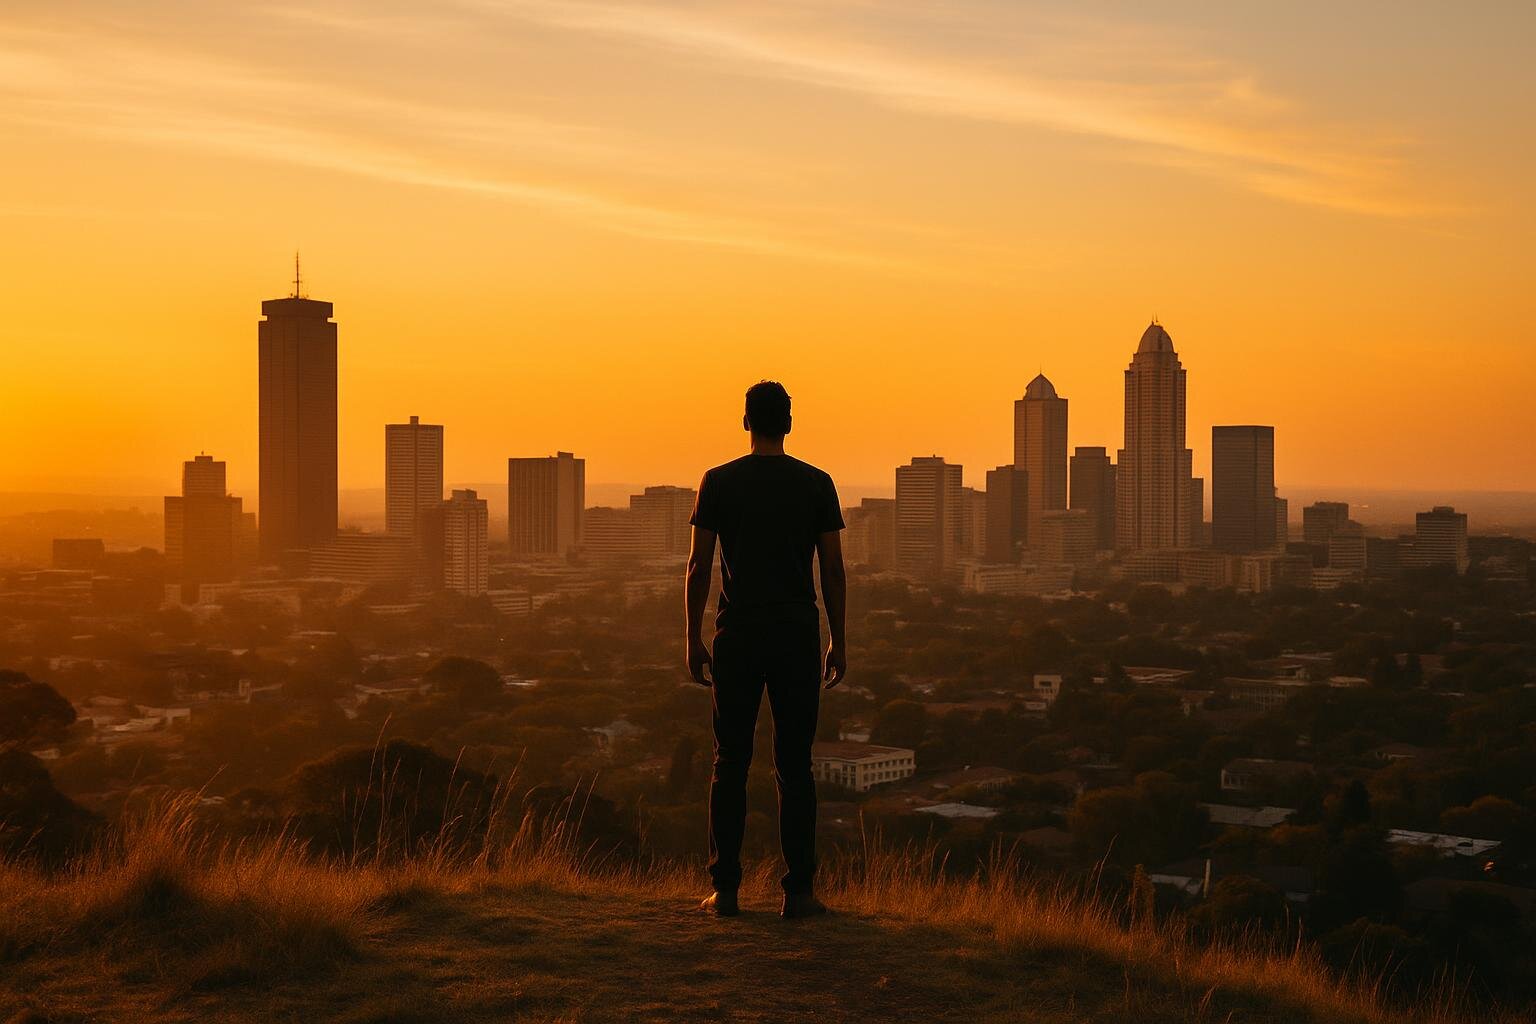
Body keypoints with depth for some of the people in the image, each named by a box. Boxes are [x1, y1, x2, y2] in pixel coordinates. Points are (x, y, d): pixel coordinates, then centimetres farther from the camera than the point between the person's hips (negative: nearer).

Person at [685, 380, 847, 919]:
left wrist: (693, 639, 5)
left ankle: (725, 889, 6)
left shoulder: (719, 482, 0)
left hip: (737, 635, 0)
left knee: (730, 763, 6)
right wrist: (838, 642, 8)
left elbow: (698, 566, -1)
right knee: (794, 765, 4)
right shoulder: (817, 484, 1)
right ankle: (798, 890, 4)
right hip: (798, 633, 0)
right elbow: (834, 571, 1)